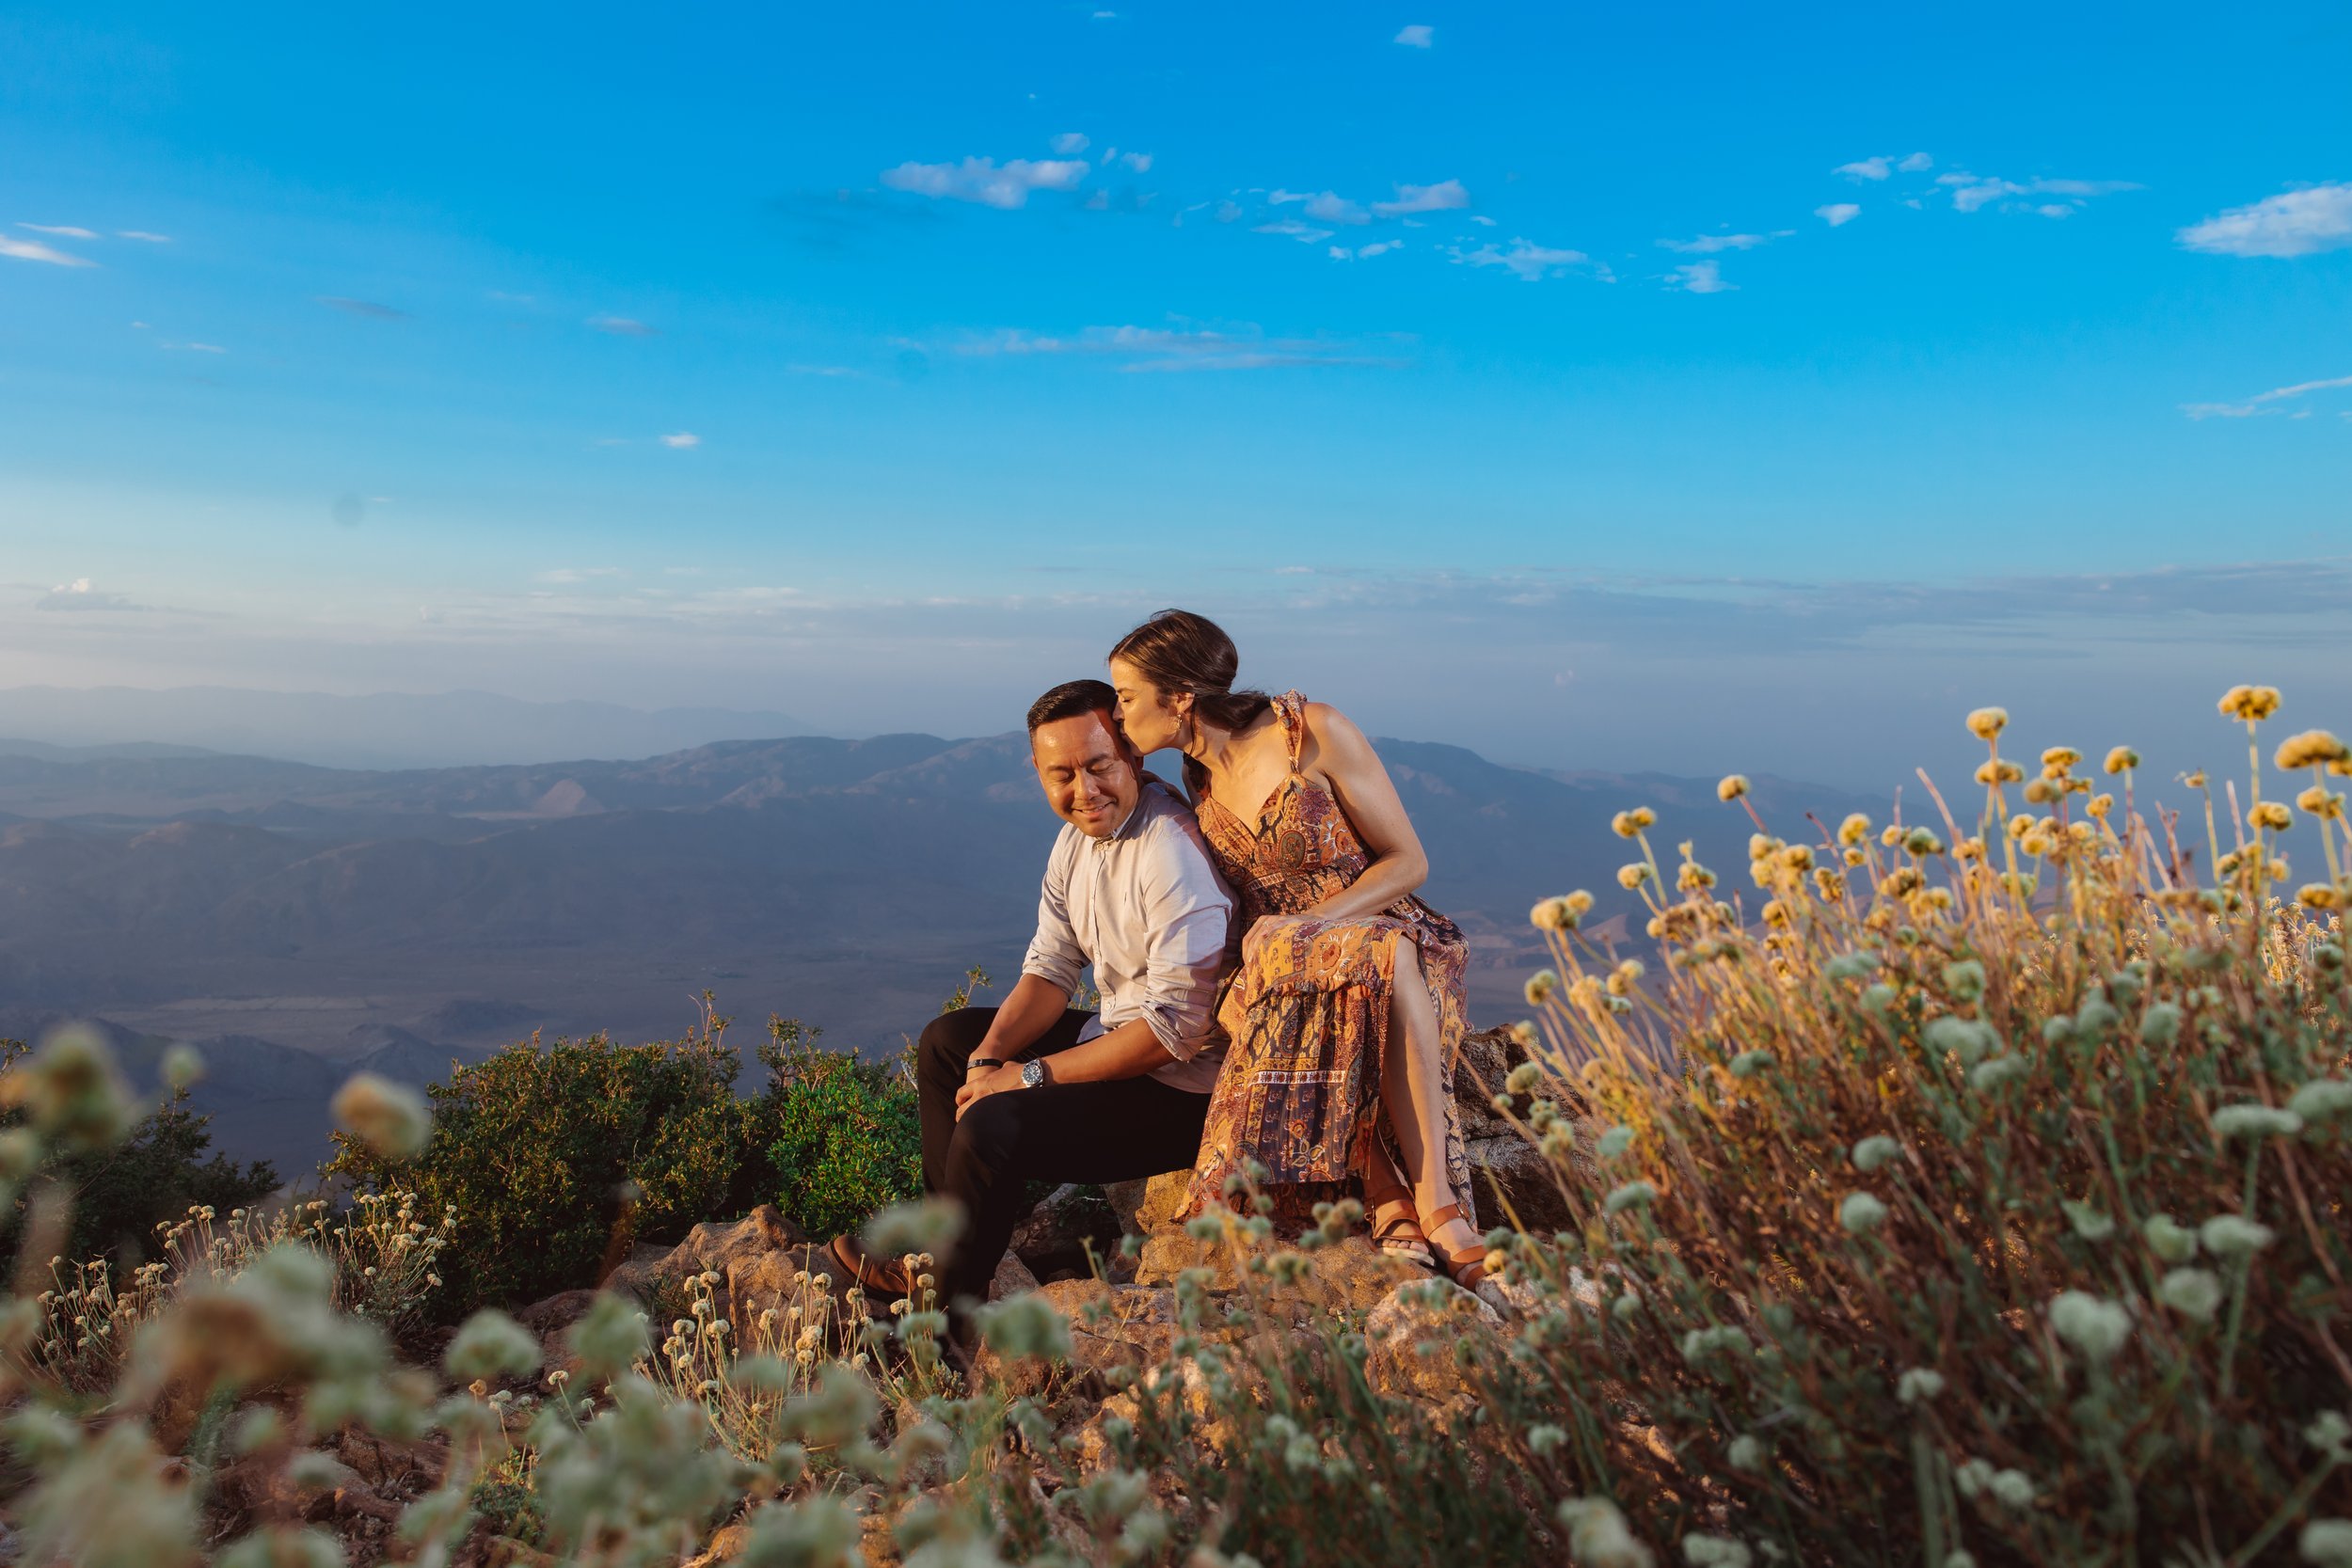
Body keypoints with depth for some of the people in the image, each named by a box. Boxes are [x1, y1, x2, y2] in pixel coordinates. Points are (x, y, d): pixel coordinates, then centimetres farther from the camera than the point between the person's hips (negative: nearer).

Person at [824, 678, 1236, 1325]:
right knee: (946, 1040, 16)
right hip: (1115, 1031, 10)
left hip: (1185, 1091, -10)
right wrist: (986, 1061, -10)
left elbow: (1178, 1023, -28)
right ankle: (946, 1241, 21)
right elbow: (1050, 968, 7)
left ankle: (946, 1312, 1)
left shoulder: (1173, 853, -26)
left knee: (992, 1127, -24)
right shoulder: (1077, 839, 4)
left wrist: (1031, 1075, -22)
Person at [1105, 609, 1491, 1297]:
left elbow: (1408, 861, -7)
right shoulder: (1197, 777, 9)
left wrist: (1312, 921, -21)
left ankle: (1427, 1213, -40)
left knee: (1385, 961, -40)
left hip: (1380, 926, -3)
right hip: (1276, 956, 3)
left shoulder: (1315, 733, -9)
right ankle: (1404, 1214, -44)